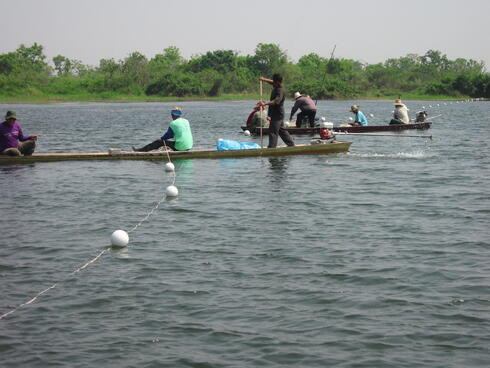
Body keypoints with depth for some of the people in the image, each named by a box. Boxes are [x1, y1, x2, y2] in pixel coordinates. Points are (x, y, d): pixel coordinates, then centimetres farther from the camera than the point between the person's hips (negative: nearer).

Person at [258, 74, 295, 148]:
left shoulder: (281, 91, -22)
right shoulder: (276, 86, 8)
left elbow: (276, 101, -36)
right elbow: (271, 82, 31)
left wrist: (265, 104, -45)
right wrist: (264, 79, 13)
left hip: (277, 114, -10)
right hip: (277, 114, 10)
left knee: (273, 131, -11)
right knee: (282, 130, 19)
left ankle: (271, 147, -12)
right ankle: (291, 144, 28)